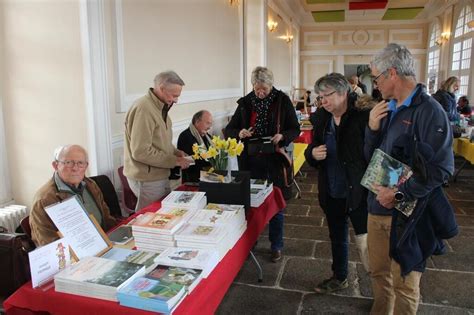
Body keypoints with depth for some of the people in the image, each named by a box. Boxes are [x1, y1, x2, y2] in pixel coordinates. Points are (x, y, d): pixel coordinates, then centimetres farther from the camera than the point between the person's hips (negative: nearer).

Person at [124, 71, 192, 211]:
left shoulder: (160, 107, 11)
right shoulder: (143, 109, -21)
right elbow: (140, 152, -25)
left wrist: (175, 152, 3)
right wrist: (174, 161, -19)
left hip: (160, 176, 9)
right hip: (147, 179, -9)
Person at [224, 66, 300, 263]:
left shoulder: (283, 101, -4)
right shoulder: (246, 102, 2)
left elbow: (295, 129, 1)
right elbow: (229, 129, 6)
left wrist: (282, 136, -20)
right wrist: (239, 133, -17)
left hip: (275, 161, -2)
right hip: (250, 161, 2)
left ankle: (276, 246, 25)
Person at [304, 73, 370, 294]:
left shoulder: (363, 116, -15)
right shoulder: (322, 117, 3)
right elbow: (311, 149, 10)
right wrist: (313, 153, -11)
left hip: (358, 192, -6)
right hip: (331, 192, 6)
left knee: (365, 243, 0)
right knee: (337, 238, 22)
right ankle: (339, 278, 44)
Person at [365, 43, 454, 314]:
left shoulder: (429, 110, -15)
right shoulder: (388, 109, 8)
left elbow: (442, 168, -20)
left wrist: (400, 194, -21)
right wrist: (373, 128, -5)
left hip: (408, 213, -7)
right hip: (378, 206, 7)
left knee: (403, 283, 9)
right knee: (379, 272, 21)